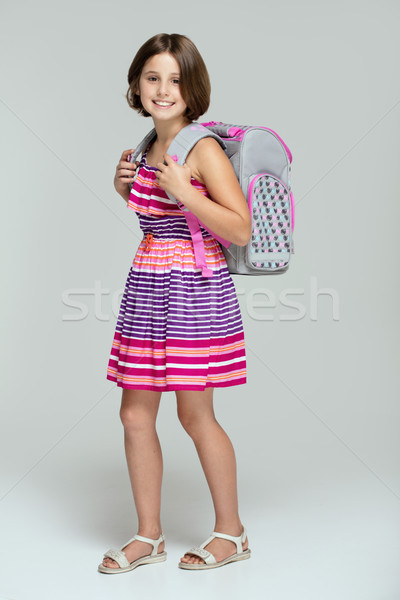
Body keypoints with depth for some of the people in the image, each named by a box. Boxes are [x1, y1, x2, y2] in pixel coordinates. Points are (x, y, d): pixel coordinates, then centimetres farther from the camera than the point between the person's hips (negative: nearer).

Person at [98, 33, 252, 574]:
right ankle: (148, 535, 22)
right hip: (146, 286, 7)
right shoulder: (146, 150, 12)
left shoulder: (204, 149, -11)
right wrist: (126, 187, 7)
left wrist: (183, 191, -21)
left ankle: (231, 531, 21)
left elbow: (241, 230, -14)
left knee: (195, 413, 1)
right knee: (135, 412, 8)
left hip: (194, 289, -7)